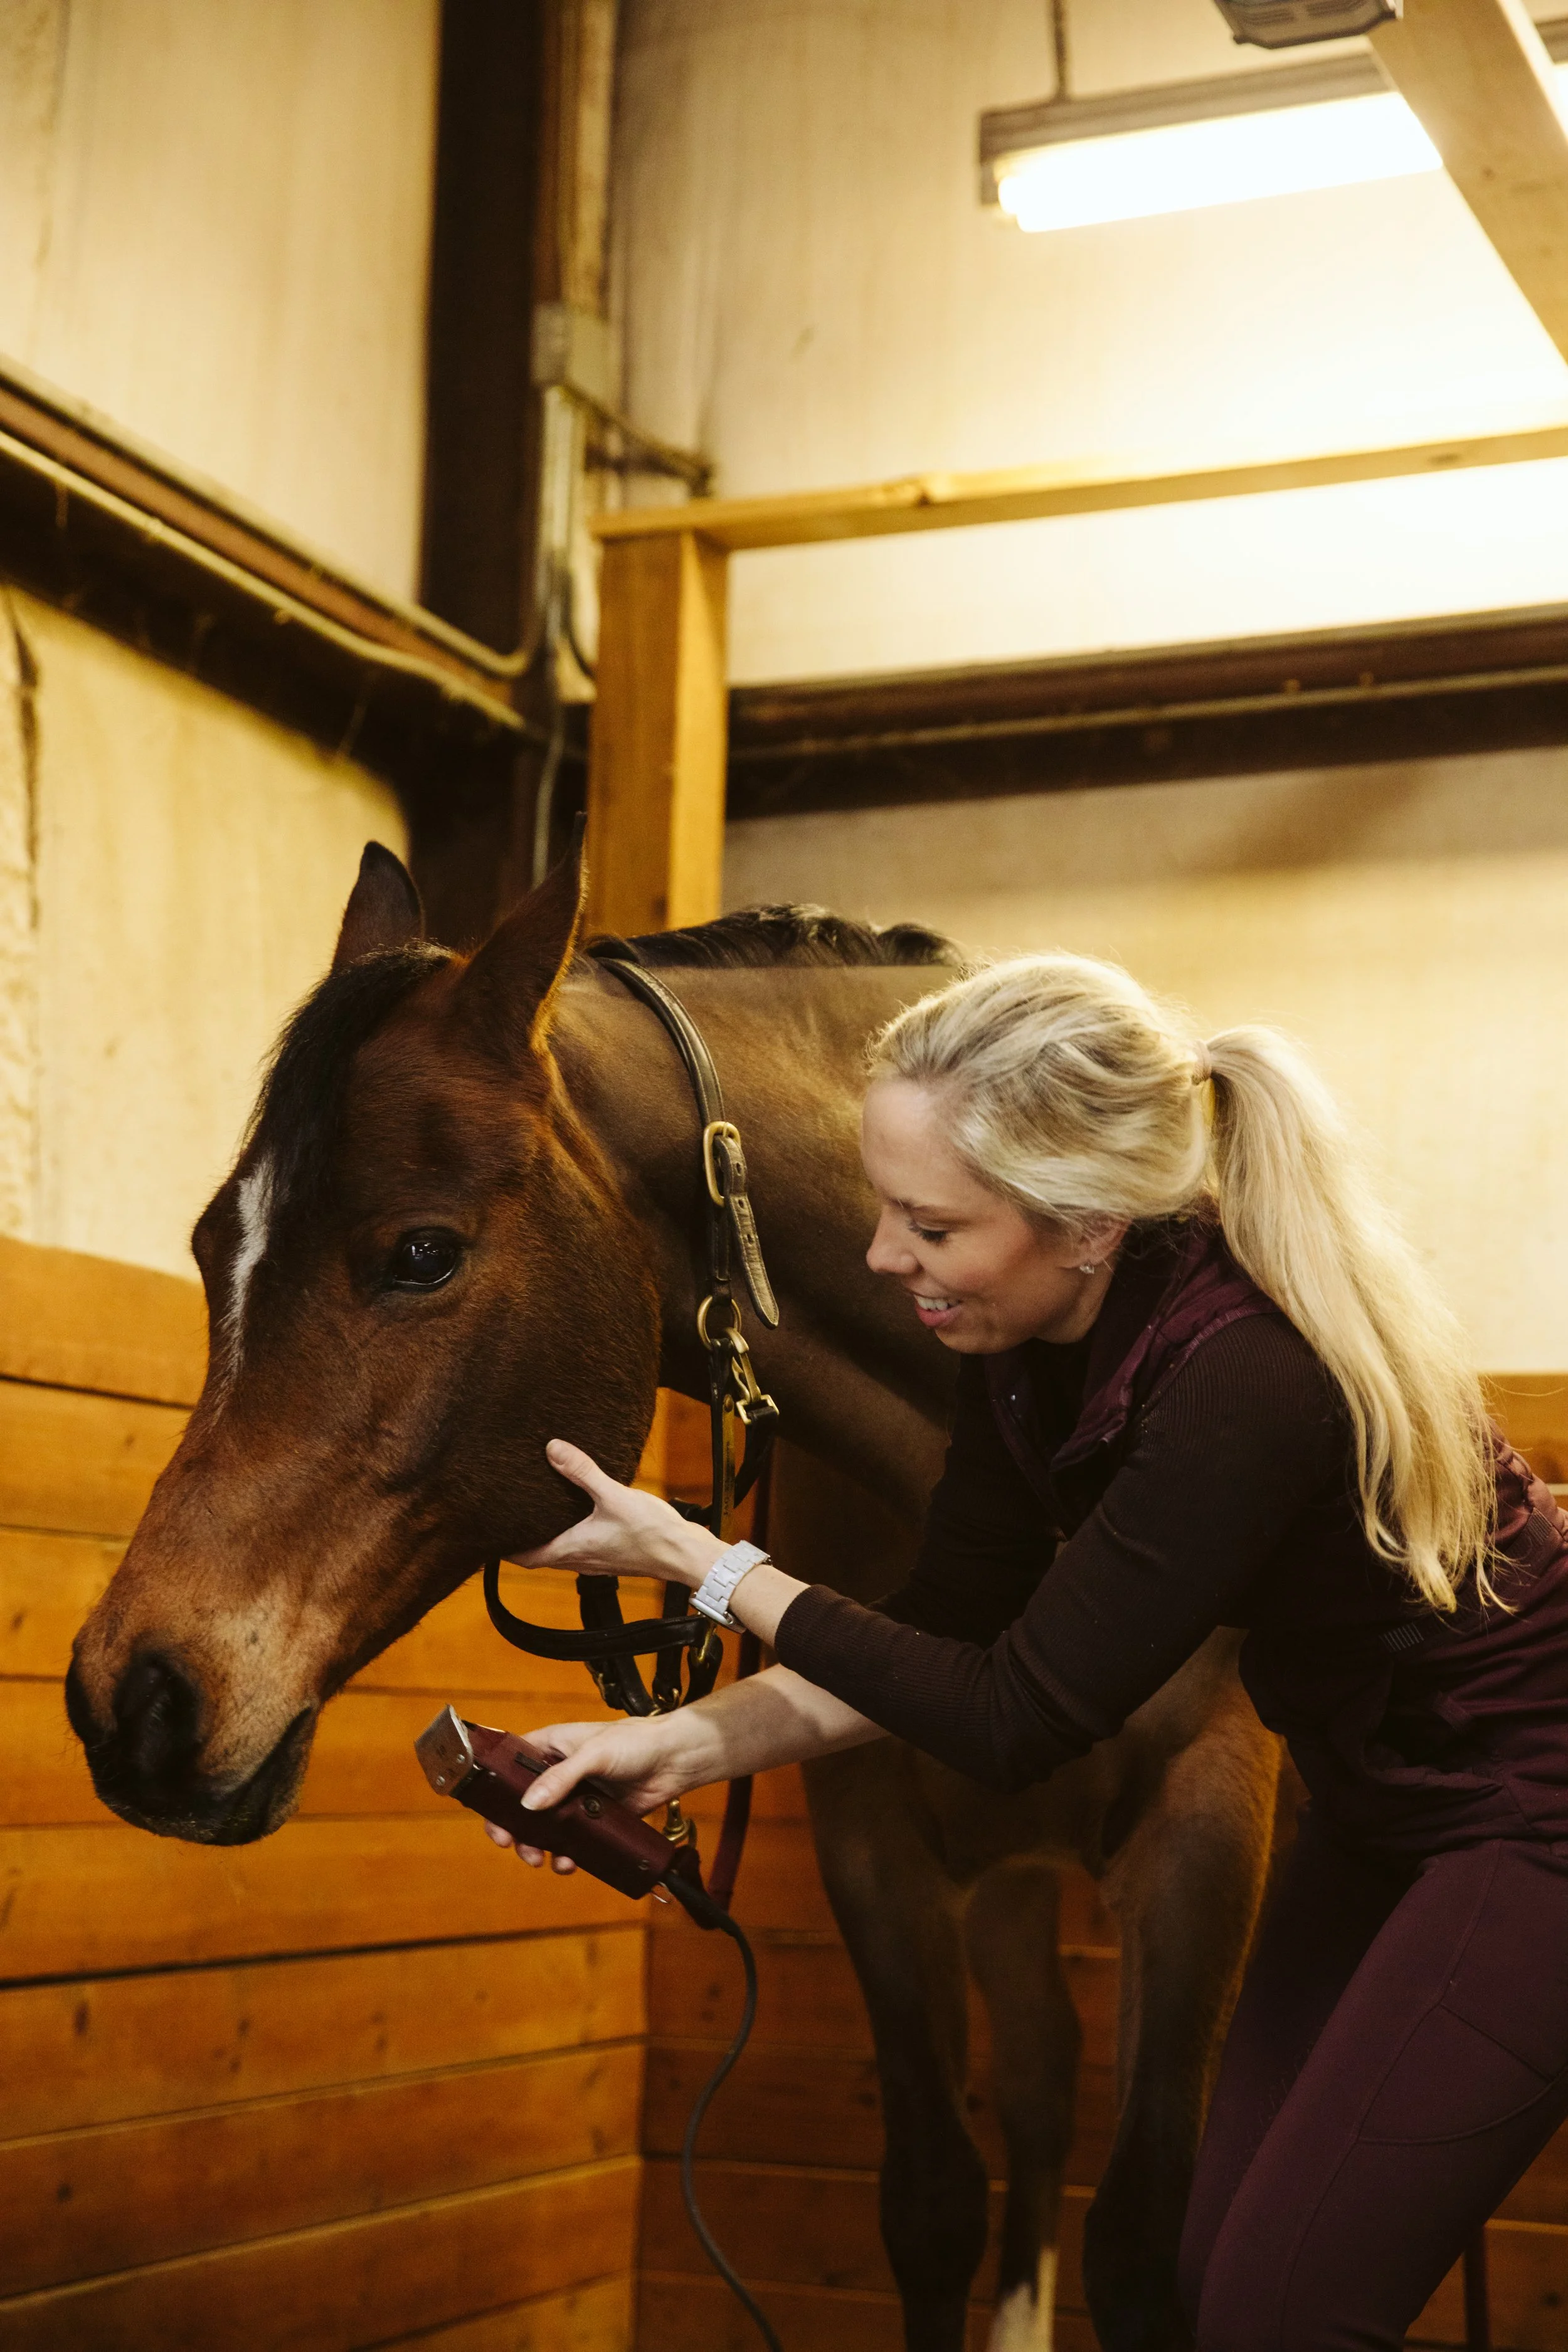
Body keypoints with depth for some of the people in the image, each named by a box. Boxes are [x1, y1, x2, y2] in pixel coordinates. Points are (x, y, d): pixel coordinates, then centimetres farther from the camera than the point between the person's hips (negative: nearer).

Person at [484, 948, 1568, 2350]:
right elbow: (951, 1627, 2)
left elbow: (1012, 1722, -27)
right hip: (1377, 1813, 8)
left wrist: (700, 1562, -21)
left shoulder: (1244, 1383, -34)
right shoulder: (1032, 1338, -9)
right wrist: (690, 1743, -11)